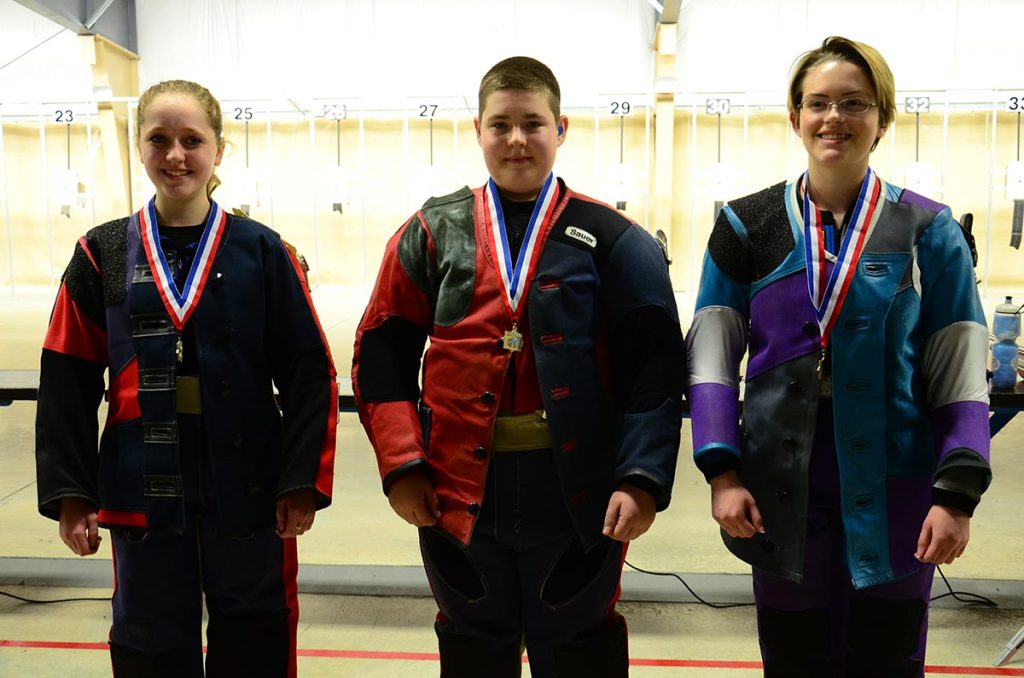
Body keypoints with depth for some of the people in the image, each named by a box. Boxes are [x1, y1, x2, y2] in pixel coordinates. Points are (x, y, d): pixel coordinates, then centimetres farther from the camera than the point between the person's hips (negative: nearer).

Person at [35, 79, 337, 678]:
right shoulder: (102, 254, 3)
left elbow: (310, 376, -5)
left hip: (249, 492, -1)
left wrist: (303, 483, -10)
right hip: (142, 494, 2)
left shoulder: (263, 251, -3)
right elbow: (68, 385, 3)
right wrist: (68, 492, -2)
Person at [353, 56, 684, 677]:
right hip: (458, 501, 2)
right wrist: (401, 465, -6)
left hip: (577, 503, -1)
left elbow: (652, 372, -6)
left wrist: (642, 480, -16)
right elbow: (381, 358, 4)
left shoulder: (612, 241, -1)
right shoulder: (433, 234, 4)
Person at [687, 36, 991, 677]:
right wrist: (723, 471, -10)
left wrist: (958, 494, -10)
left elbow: (960, 374, -1)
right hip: (783, 485, 0)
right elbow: (712, 358, -1)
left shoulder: (928, 230, 1)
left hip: (896, 487, 0)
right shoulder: (747, 225, 2)